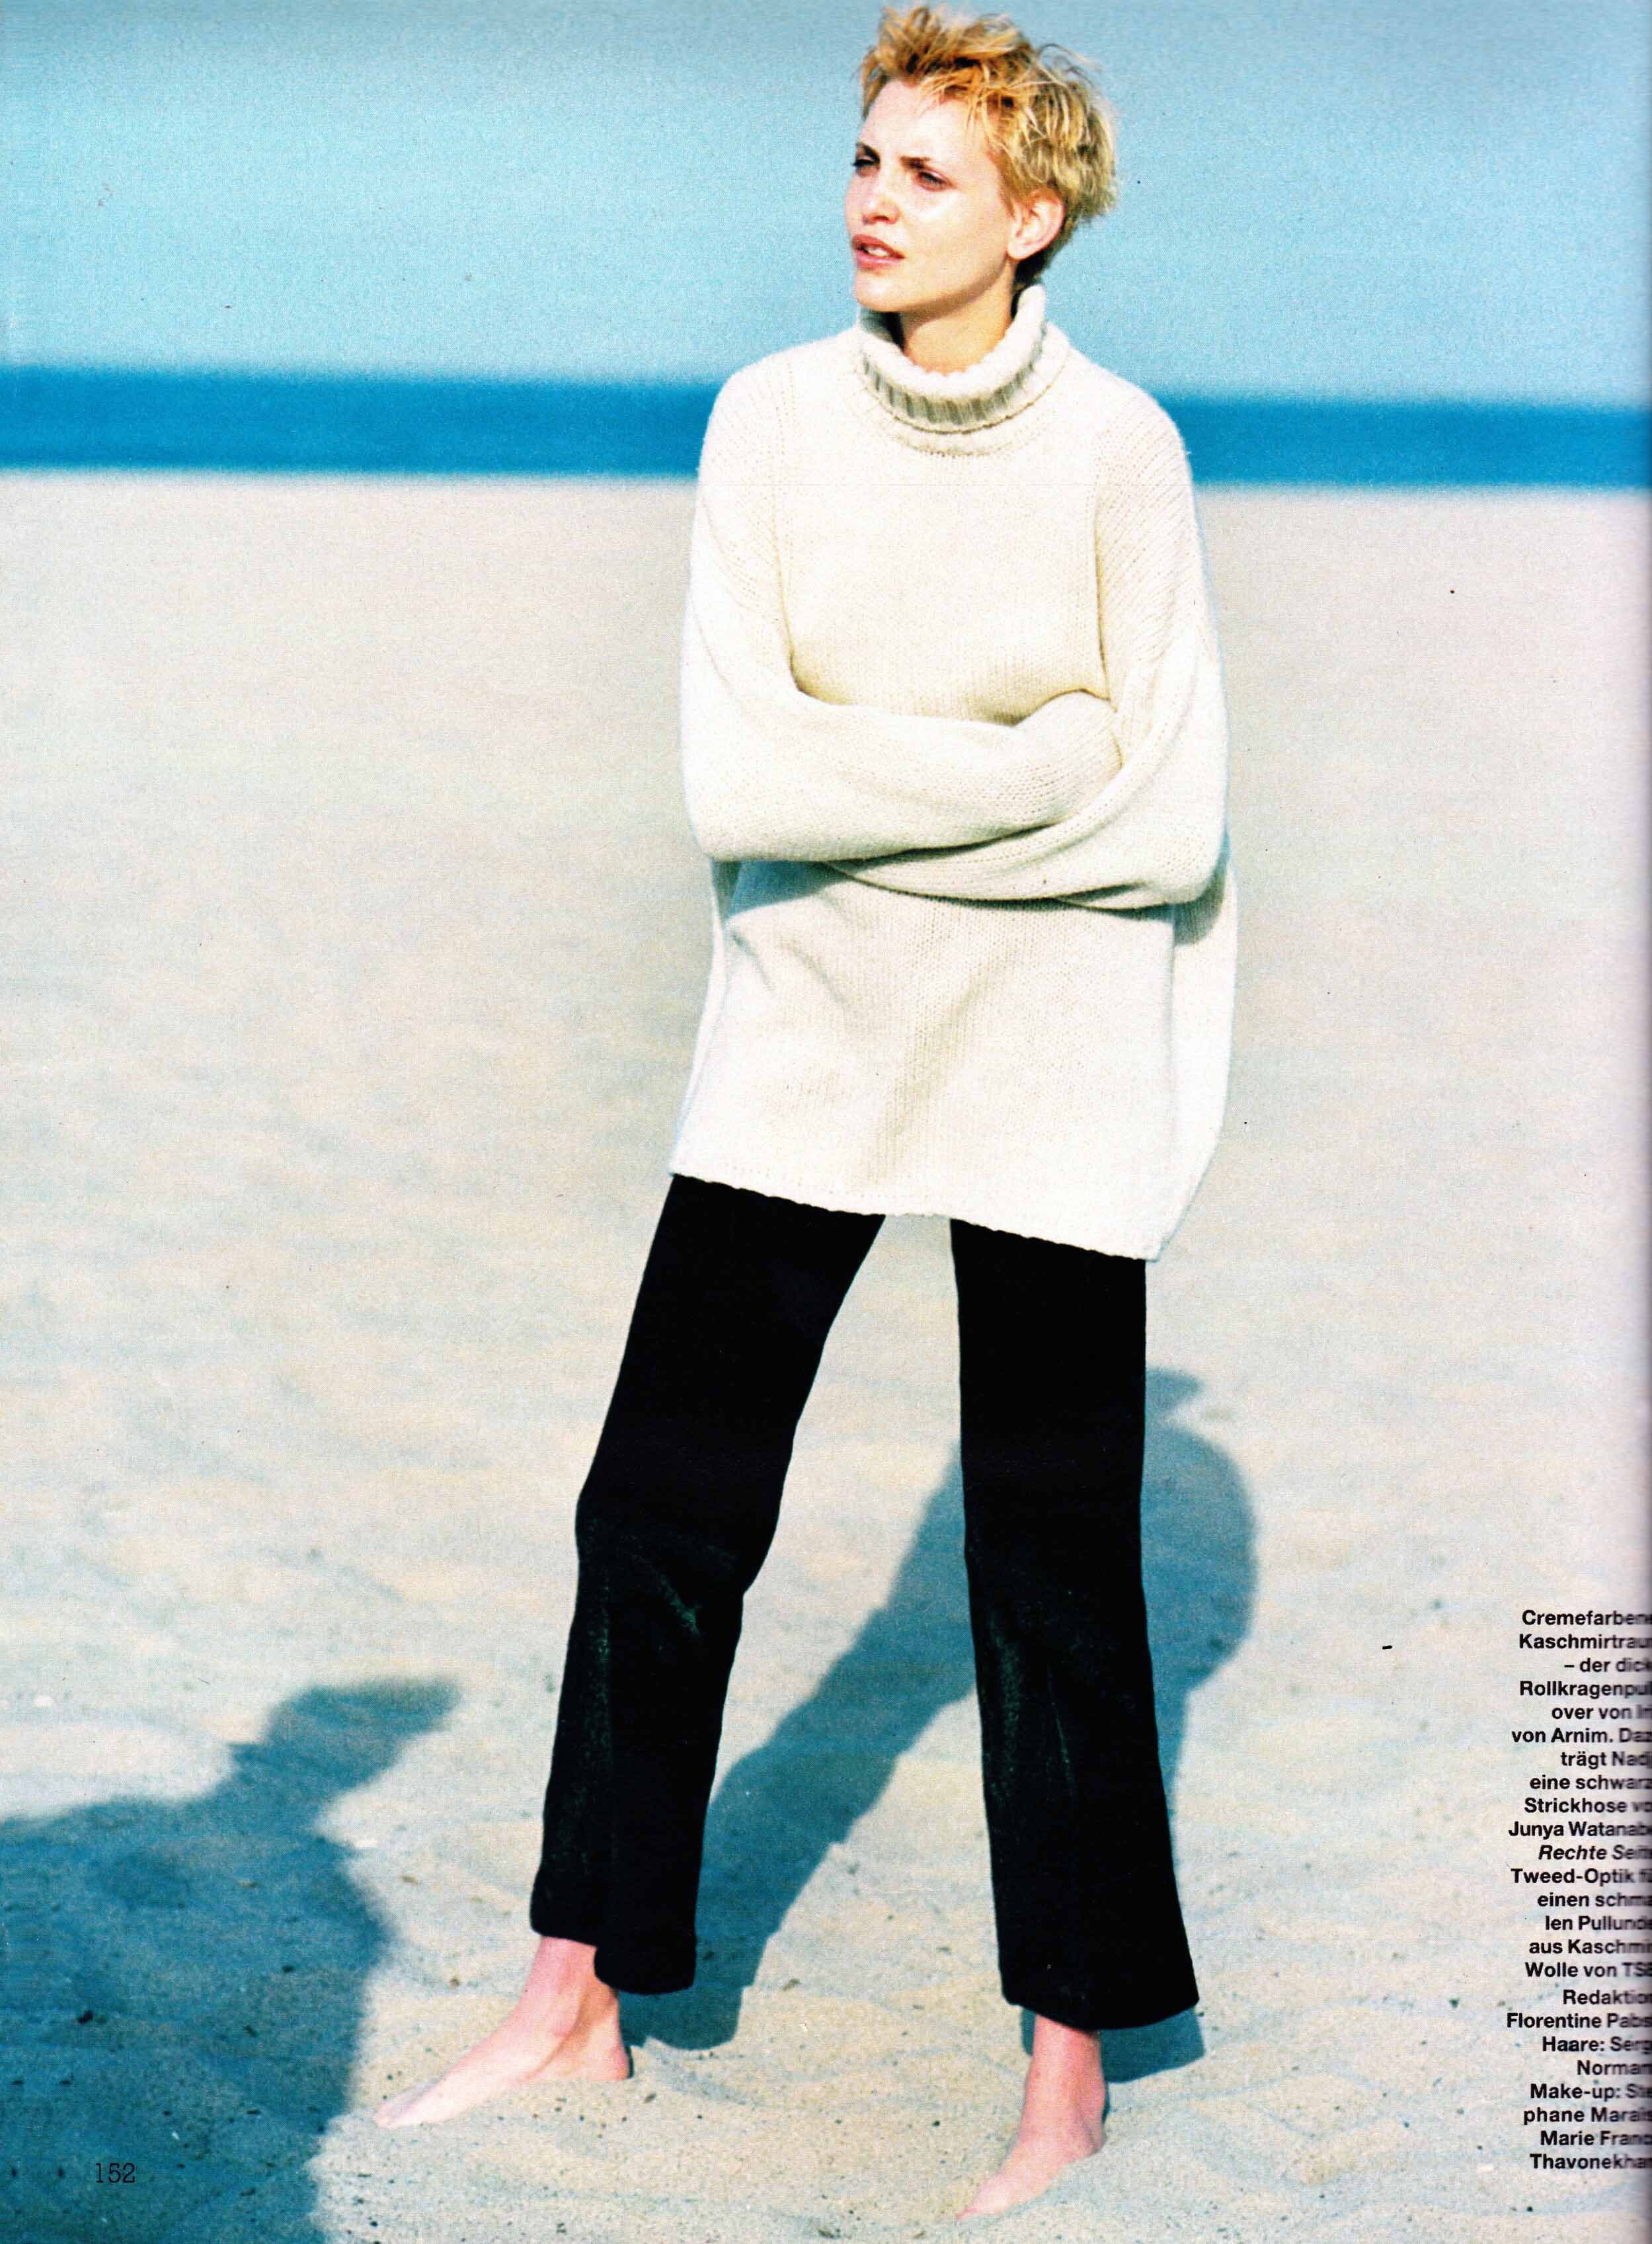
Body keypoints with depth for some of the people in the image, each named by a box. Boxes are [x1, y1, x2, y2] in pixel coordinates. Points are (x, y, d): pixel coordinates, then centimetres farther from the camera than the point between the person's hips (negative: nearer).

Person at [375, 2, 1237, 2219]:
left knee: (1052, 1558, 4)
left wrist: (863, 799, -12)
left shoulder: (1119, 449, -9)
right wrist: (1033, 764, -15)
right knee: (659, 1506, 5)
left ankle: (1072, 2063, 20)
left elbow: (1171, 826, -13)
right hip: (801, 1037, 3)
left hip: (1051, 1057, -2)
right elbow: (735, 783, -12)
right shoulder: (770, 420, -4)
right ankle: (579, 1996, 22)